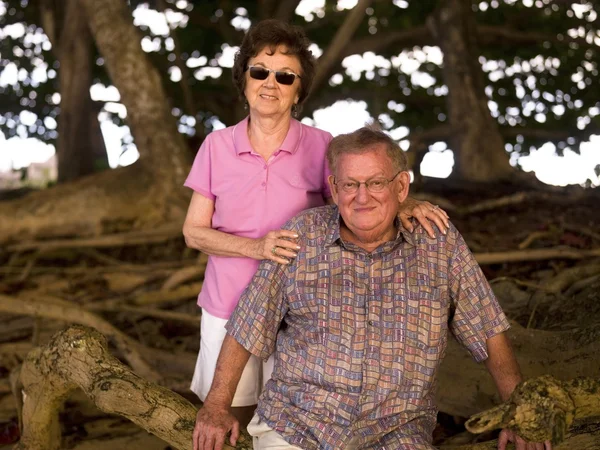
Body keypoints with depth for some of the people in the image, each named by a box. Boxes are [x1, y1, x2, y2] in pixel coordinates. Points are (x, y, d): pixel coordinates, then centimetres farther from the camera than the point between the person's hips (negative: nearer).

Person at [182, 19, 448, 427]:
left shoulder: (321, 147, -5)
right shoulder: (217, 146, -2)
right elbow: (194, 231, -3)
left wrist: (404, 207, -29)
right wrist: (256, 247, -20)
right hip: (227, 310, 1)